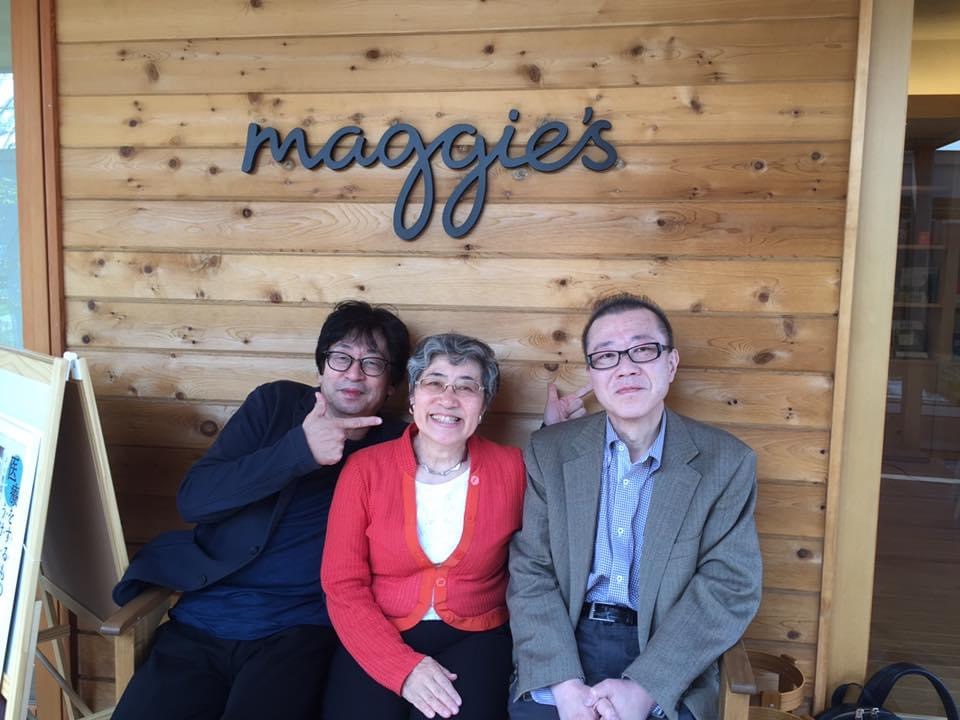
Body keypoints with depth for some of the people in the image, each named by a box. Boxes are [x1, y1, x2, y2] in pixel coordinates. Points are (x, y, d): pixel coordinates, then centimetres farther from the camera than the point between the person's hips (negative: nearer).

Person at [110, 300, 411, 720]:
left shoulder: (396, 448, 5)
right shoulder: (276, 403, 5)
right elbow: (192, 499, -5)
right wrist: (299, 449, -17)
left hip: (298, 631, -1)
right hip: (202, 621, 2)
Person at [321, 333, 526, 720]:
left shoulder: (512, 468, -4)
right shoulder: (365, 468, -4)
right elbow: (342, 584, -5)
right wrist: (403, 666, -15)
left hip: (473, 638, 0)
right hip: (378, 639, 0)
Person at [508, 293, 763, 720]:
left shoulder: (726, 463, -1)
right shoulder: (548, 452, 2)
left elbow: (731, 587, -6)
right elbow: (530, 572, -2)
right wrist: (564, 682, -15)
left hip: (665, 661, -1)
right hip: (562, 643, 1)